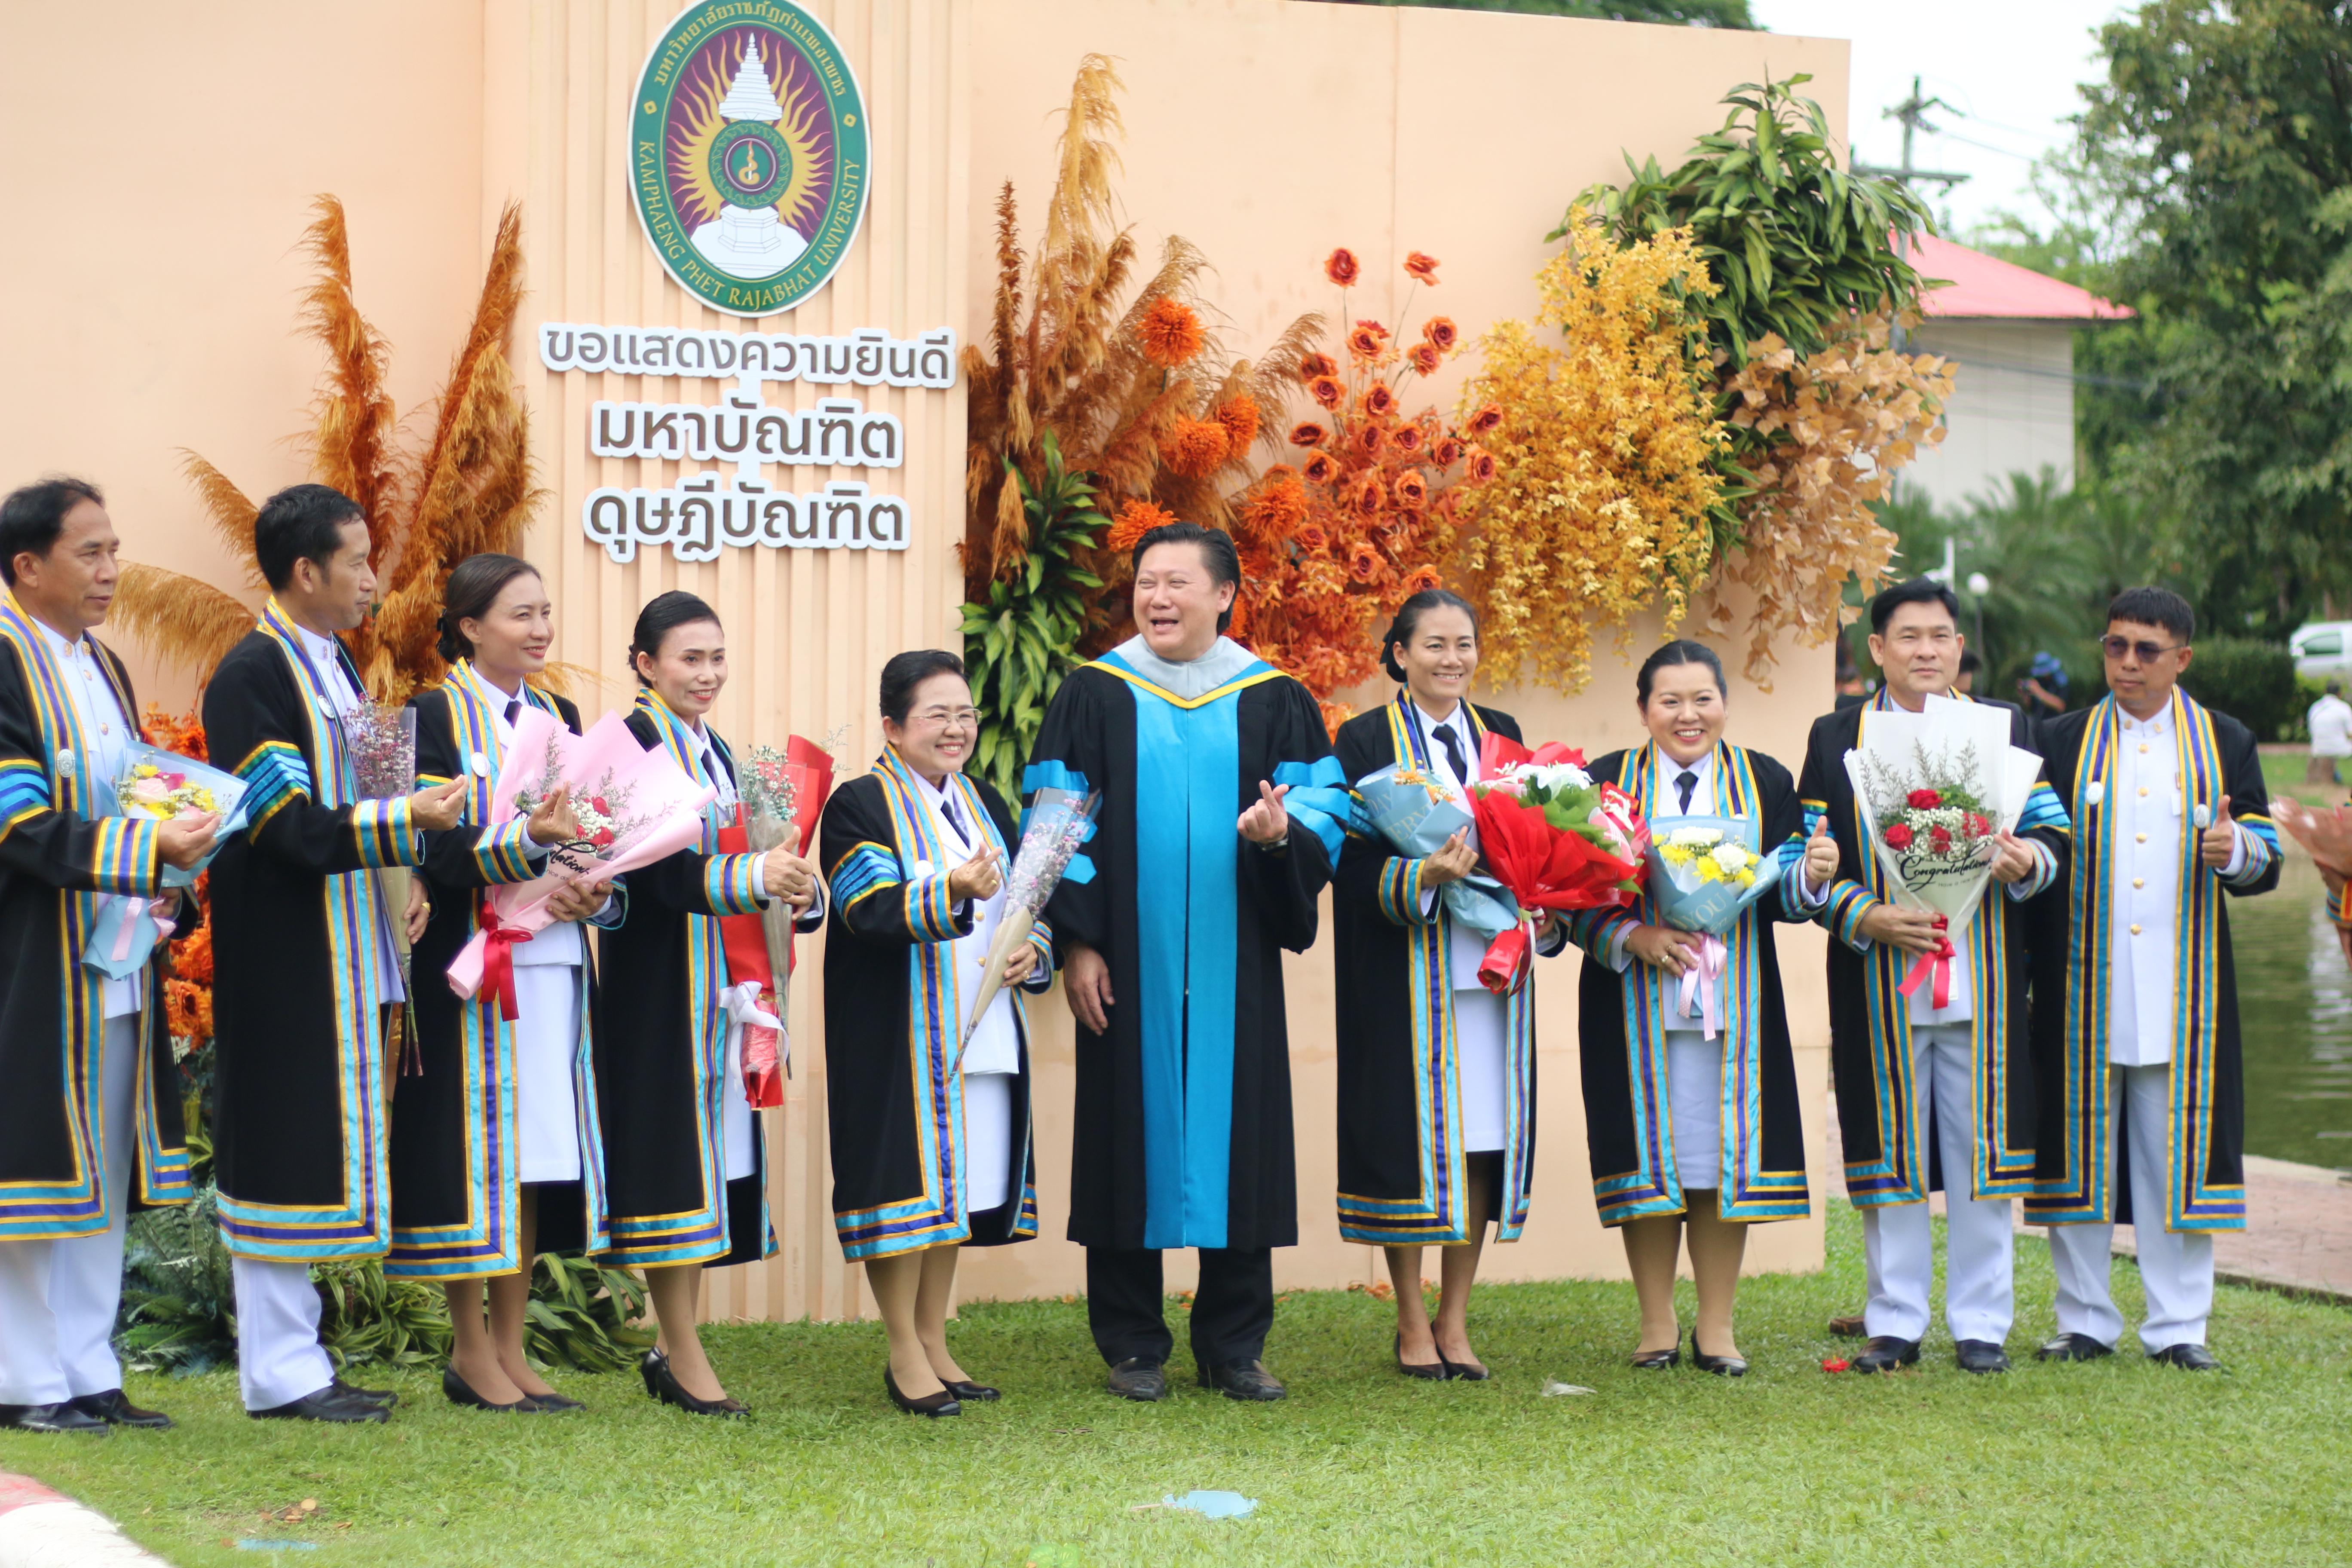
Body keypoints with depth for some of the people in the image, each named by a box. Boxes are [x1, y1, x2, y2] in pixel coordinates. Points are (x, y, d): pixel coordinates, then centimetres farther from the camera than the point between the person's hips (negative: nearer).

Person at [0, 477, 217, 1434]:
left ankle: (87, 1373, 15)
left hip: (114, 962, 8)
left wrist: (161, 888, 5)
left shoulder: (103, 670, 16)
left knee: (104, 1172, 10)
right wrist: (150, 852, -26)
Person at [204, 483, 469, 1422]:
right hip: (283, 955, -9)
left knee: (315, 1153, 11)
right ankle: (278, 1372, 2)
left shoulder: (335, 666, 14)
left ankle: (293, 1358, 18)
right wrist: (406, 825, -28)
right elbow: (289, 826, -21)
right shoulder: (252, 677, -14)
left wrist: (407, 878, 4)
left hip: (341, 953, 9)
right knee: (286, 1145, -4)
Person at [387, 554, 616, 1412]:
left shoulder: (560, 718, 15)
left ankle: (509, 1347, 13)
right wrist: (529, 841, -29)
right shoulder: (435, 718, -4)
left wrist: (594, 890, -6)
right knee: (478, 1148, -4)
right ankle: (471, 1351, 5)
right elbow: (438, 852, -14)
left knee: (540, 1152, 6)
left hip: (557, 969, 6)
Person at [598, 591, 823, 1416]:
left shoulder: (716, 751, 15)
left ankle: (673, 1347, 14)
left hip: (718, 988, 8)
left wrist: (799, 890, -10)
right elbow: (659, 868, -22)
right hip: (657, 984, -8)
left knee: (714, 1151, 7)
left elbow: (725, 860, 11)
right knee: (670, 1142, -7)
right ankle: (683, 1355, -3)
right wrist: (754, 875, -37)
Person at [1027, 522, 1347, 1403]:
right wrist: (1074, 942, -5)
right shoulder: (1093, 697, 4)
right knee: (1131, 1132, 1)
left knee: (1236, 1139, 2)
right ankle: (1133, 1349, 10)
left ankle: (1234, 1346, 12)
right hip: (1129, 964, -1)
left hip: (1233, 966, 1)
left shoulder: (1273, 702, 6)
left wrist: (1281, 833, -17)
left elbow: (1325, 812, 5)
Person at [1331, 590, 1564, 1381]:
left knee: (1484, 1136, 3)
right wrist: (1422, 878, -27)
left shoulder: (1501, 735, 13)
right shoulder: (1367, 740, -1)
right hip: (1405, 974, -4)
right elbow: (1354, 862, -8)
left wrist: (1545, 912, -4)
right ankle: (1413, 1326, 7)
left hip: (1490, 963, 4)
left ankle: (1454, 1322, 12)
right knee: (1411, 1135, -4)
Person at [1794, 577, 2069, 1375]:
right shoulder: (1836, 738, 6)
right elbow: (1809, 861, 2)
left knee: (1982, 1150, 2)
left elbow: (2054, 832, 8)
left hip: (1982, 977, 1)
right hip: (1879, 982, 0)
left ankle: (1980, 1323, 11)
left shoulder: (2005, 728, 10)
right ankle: (1895, 1323, 13)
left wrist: (2025, 860, -15)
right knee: (1890, 1152, 4)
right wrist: (1867, 917, -15)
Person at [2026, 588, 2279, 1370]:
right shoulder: (2063, 742, 9)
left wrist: (2234, 848, -16)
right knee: (2080, 1148, 2)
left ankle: (2178, 1326, 8)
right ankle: (2085, 1321, 11)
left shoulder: (2226, 743, 9)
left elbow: (2265, 858, 7)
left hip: (2184, 993, 0)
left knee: (2178, 1150, 0)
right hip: (2086, 986, 0)